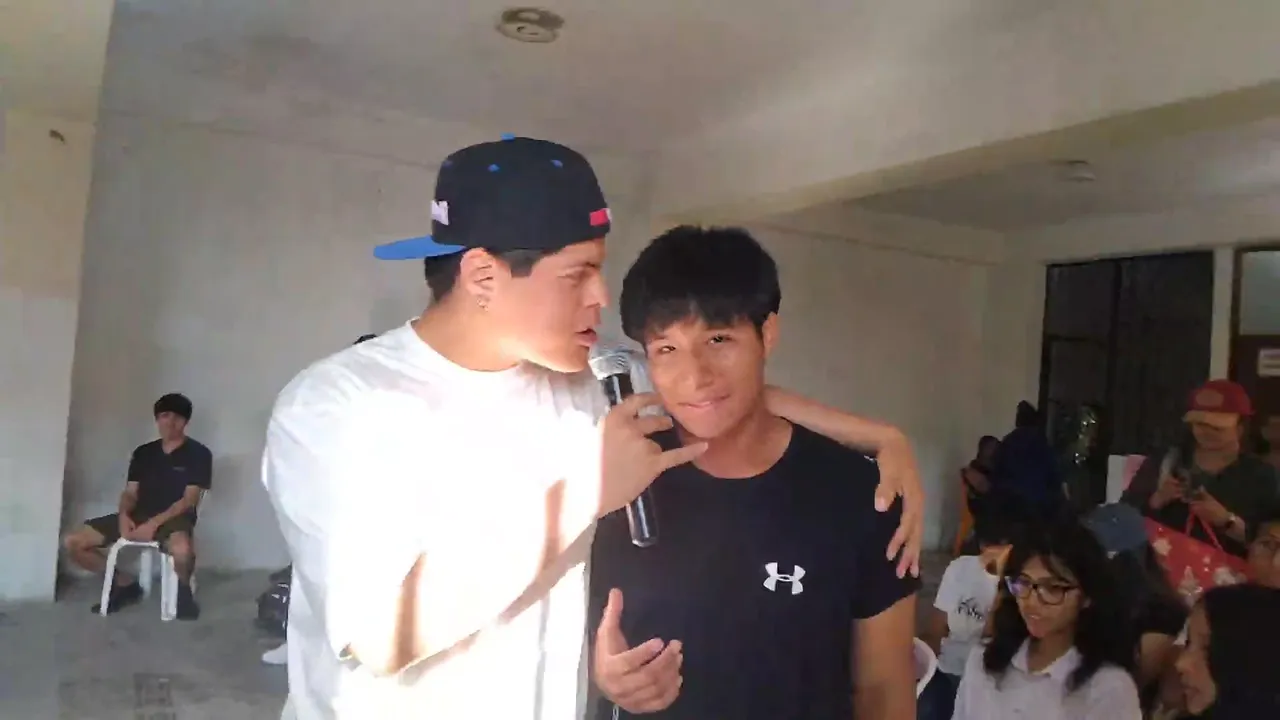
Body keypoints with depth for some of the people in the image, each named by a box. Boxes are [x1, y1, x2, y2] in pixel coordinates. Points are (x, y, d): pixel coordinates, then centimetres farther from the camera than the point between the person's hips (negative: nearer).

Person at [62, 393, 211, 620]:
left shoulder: (198, 454, -2)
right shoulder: (143, 452, 15)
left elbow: (189, 500, -9)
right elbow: (130, 493, 12)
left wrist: (154, 523, -20)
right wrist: (124, 515, -11)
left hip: (173, 518, -6)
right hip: (137, 516, 6)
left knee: (182, 550, -42)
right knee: (72, 543, -9)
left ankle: (183, 589, -5)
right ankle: (125, 584, 11)